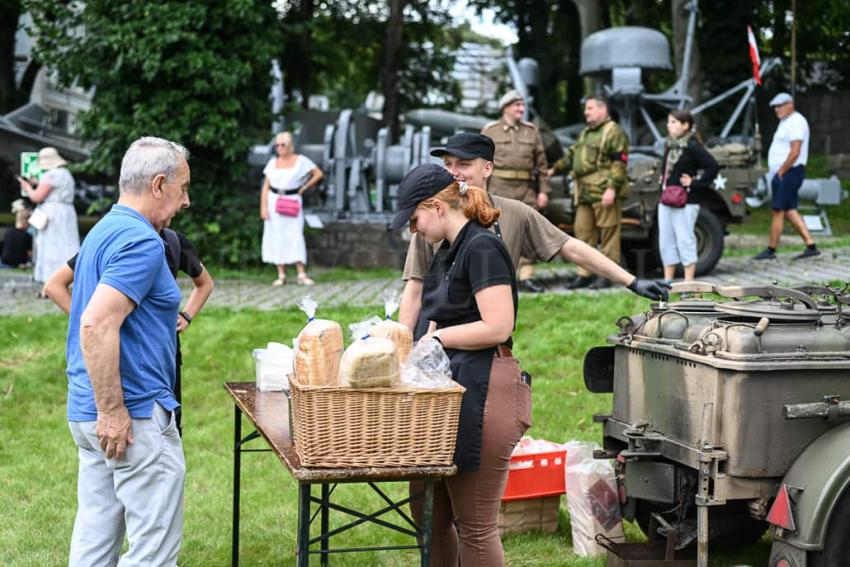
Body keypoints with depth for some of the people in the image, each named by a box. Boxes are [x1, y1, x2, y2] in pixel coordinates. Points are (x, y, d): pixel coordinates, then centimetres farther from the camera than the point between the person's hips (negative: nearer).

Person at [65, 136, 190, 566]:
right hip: (134, 416, -10)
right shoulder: (141, 241, -17)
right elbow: (96, 326, -27)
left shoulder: (104, 231, 15)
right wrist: (113, 411, -23)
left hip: (90, 413, 10)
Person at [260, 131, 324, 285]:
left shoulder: (300, 161, 1)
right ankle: (281, 275, 6)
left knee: (295, 236, -9)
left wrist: (303, 189, 0)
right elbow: (266, 186, 7)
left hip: (293, 201, -3)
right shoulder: (273, 162, 9)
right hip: (274, 200, 3)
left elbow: (319, 174, 3)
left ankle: (301, 274, -8)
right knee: (276, 237, 1)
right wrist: (263, 207, -2)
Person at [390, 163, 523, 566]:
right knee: (429, 512, 15)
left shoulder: (482, 249, -13)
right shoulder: (448, 253, 16)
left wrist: (437, 337, -10)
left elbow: (497, 327, -20)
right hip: (450, 387, 10)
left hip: (483, 392, -10)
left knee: (475, 525, -2)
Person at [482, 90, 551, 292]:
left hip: (526, 190, 3)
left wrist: (544, 191, 1)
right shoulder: (490, 131, 2)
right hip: (498, 189, -3)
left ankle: (526, 277, 3)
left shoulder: (532, 131, 9)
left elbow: (541, 163, 8)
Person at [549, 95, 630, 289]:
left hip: (604, 193, -9)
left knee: (608, 234, -4)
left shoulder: (613, 132, -7)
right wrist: (555, 168, 22)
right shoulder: (585, 133, 22)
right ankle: (585, 274, 16)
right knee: (583, 232, 9)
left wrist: (612, 188, -21)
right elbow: (572, 155, 31)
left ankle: (606, 275, 0)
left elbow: (619, 163, -14)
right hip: (584, 192, 9)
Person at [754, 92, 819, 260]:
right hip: (782, 173, 10)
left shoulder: (796, 122, -13)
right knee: (790, 211, 8)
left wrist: (781, 171, -18)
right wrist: (773, 169, 13)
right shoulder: (786, 122, 19)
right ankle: (811, 245, 8)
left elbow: (795, 152, -21)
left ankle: (771, 250, -1)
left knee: (777, 211, -6)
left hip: (789, 173, -10)